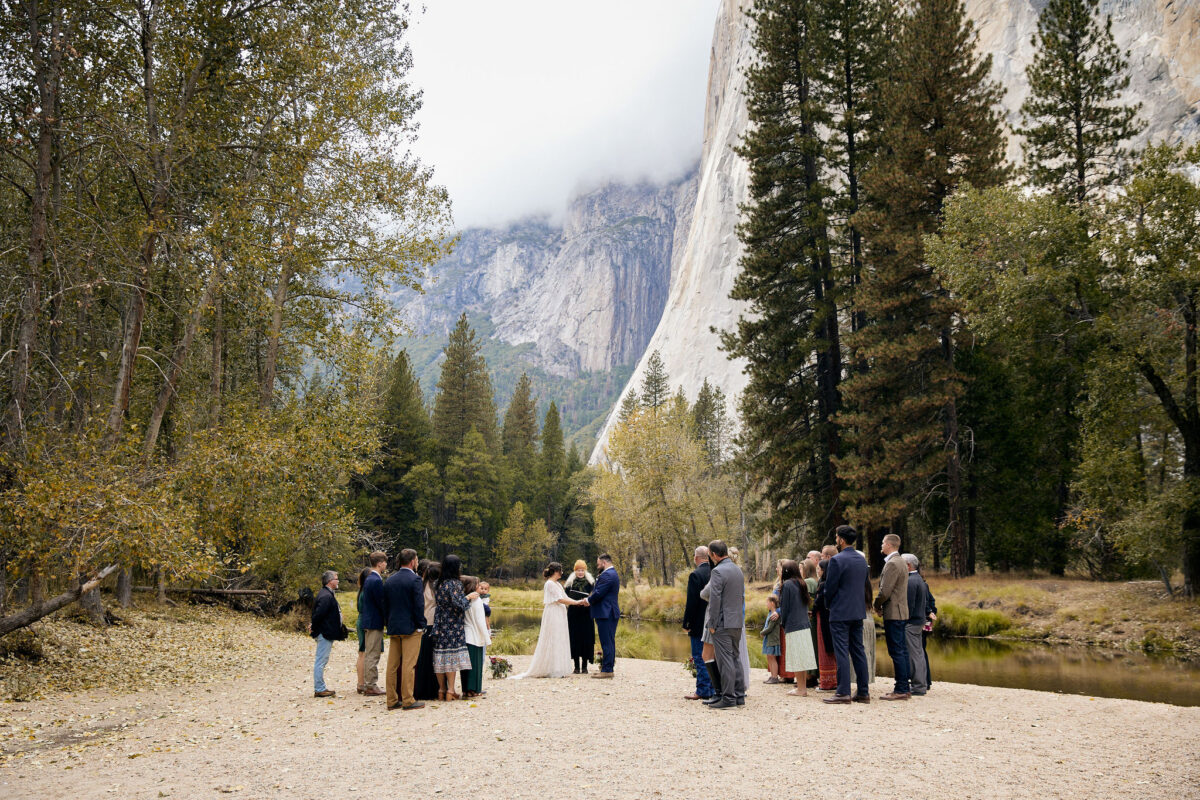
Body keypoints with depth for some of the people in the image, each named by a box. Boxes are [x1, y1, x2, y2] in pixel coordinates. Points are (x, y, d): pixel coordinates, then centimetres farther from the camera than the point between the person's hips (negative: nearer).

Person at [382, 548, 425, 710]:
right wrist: (420, 626, -5)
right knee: (408, 665, -4)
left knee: (392, 665, 8)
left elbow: (385, 606, 13)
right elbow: (419, 604, -14)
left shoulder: (389, 580, 10)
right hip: (410, 628, -6)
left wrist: (389, 625, 17)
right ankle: (408, 700, -3)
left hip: (393, 628, 6)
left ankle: (392, 700, 12)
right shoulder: (415, 579, -11)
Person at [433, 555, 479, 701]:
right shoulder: (453, 584, -14)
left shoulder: (439, 584, 8)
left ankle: (441, 690, 13)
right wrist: (469, 597, -1)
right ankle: (450, 691, 0)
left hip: (440, 623, 7)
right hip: (453, 625, -7)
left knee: (441, 656, 8)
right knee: (452, 655, -1)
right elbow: (458, 604, -19)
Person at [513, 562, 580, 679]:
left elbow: (565, 598, 13)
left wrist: (578, 602, 2)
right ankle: (551, 670, -1)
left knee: (559, 642, 8)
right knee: (552, 642, -5)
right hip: (553, 616, -9)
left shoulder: (557, 584, 16)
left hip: (559, 617, 9)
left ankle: (558, 670, 11)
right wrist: (576, 602, -12)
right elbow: (560, 600, -16)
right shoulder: (550, 584, -13)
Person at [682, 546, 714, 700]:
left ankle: (703, 691, 1)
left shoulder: (695, 575, -15)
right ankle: (712, 689, 19)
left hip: (699, 624, -7)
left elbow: (692, 602, -16)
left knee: (700, 657, -1)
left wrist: (686, 623, -9)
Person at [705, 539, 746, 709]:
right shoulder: (738, 570, 14)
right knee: (736, 658, 13)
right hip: (737, 623, 9)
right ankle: (739, 695, 16)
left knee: (726, 661, -6)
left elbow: (715, 600, -17)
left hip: (723, 623, -8)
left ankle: (728, 698, -4)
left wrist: (712, 625, -12)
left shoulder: (718, 571, -14)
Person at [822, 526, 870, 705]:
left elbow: (830, 587, -11)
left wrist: (828, 605, 6)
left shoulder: (837, 560, -14)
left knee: (842, 653, -5)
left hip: (840, 612, -7)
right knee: (858, 651, 11)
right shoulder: (862, 561, 9)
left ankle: (843, 692, -6)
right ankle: (863, 692, 12)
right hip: (858, 611, 7)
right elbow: (863, 584, 15)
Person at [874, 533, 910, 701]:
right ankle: (904, 688, 16)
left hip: (893, 613, -10)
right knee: (902, 651, 12)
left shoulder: (892, 564, -16)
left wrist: (877, 605, -3)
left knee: (896, 652, -8)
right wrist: (880, 605, 15)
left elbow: (885, 591, -19)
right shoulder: (901, 562, 17)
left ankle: (900, 690, -7)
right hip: (902, 613, 10)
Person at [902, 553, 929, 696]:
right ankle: (922, 684, 19)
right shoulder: (919, 579, 14)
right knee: (919, 653, 14)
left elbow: (910, 605, -19)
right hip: (919, 620, 10)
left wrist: (904, 622, -14)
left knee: (914, 654, -5)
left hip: (911, 623, -10)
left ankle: (918, 687, -2)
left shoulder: (911, 581, -17)